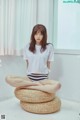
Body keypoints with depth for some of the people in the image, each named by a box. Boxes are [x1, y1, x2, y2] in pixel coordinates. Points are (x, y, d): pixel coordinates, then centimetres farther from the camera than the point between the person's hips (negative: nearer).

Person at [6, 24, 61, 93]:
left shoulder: (49, 47, 2)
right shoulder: (28, 46, 7)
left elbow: (48, 64, 6)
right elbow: (27, 63, 13)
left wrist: (45, 76, 0)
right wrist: (29, 73, 2)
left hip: (43, 78, -1)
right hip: (29, 77, 2)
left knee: (57, 85, -35)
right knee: (8, 79, -25)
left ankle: (27, 86, -26)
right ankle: (37, 84, -19)